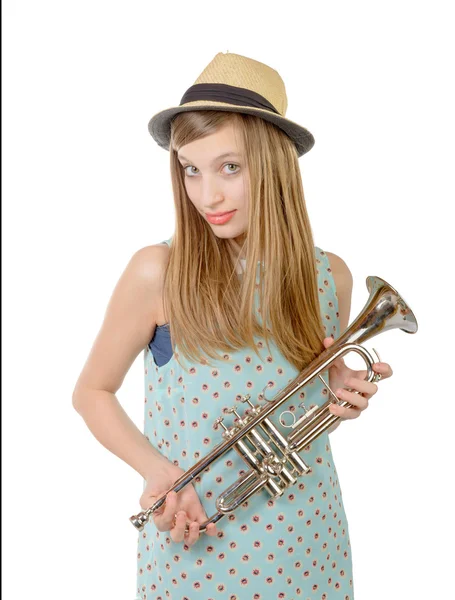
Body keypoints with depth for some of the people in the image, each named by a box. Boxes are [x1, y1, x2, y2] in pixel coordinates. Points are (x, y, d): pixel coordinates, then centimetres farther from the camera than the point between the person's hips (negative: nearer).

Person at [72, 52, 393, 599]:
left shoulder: (329, 276, -6)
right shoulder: (157, 272, -15)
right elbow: (92, 392, -3)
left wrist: (343, 395, -10)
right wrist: (155, 469, -17)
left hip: (304, 543, 3)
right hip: (191, 545, -3)